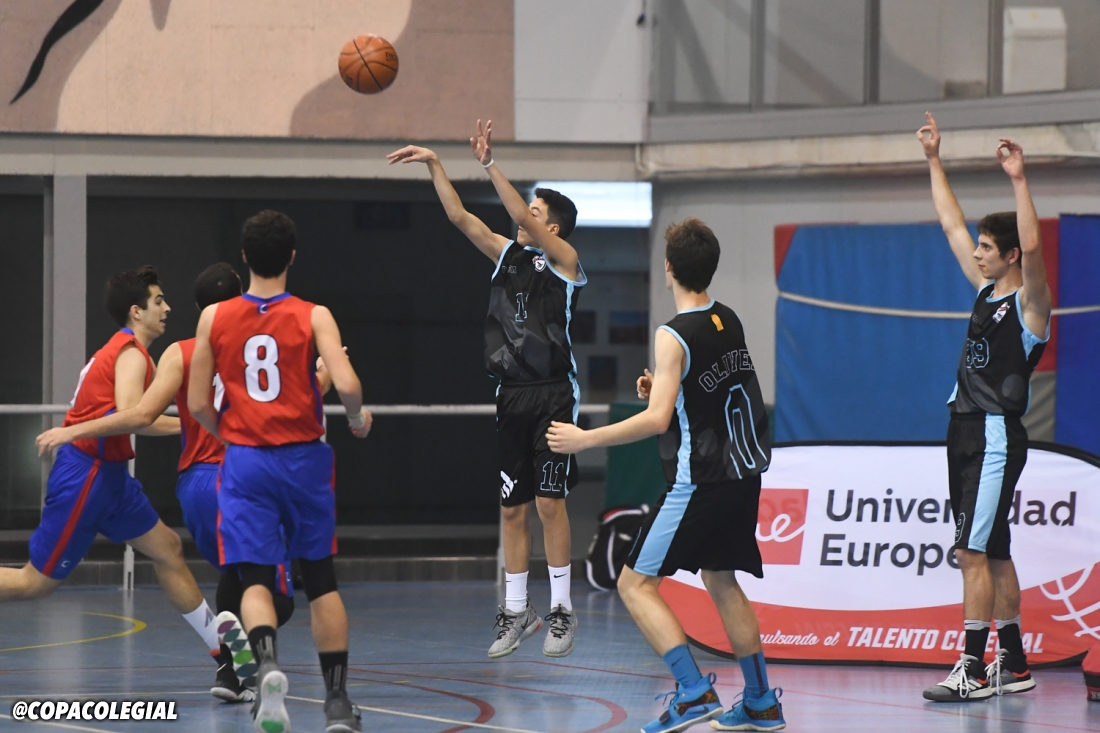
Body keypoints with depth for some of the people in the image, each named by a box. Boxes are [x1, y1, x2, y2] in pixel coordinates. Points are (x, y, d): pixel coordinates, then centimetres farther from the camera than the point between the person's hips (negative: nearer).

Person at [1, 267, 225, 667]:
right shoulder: (131, 353, -14)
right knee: (37, 582, -6)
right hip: (85, 478, -10)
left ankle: (224, 647, 16)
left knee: (168, 549, 12)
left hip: (108, 475, 10)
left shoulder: (120, 349, 15)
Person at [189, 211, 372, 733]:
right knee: (320, 579, 13)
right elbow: (346, 385, -18)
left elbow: (198, 404, 2)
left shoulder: (214, 317, 0)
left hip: (244, 460, 0)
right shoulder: (313, 316, -5)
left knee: (255, 578, -1)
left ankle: (267, 665, -32)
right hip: (302, 459, 0)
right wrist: (358, 419, 4)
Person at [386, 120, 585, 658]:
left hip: (553, 395, -6)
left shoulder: (564, 260, -3)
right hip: (512, 394, 6)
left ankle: (562, 610, -1)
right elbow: (460, 217, 12)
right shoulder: (507, 254, 14)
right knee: (512, 507, 7)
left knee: (549, 502, -8)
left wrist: (490, 165, -22)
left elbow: (523, 218, -17)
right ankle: (517, 611, 13)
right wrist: (433, 165, 4)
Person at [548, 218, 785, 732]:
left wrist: (586, 439, -20)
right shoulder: (729, 321, 8)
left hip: (700, 483, -8)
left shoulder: (674, 337, -17)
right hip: (742, 474, 8)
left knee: (636, 584, -3)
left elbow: (657, 420, -25)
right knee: (720, 580, 23)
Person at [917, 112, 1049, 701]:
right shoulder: (987, 289, 13)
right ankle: (1013, 664, 17)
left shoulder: (1029, 301, -9)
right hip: (966, 431, 9)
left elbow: (1032, 246, -29)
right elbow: (951, 226, 21)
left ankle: (973, 669, -15)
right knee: (991, 553, 11)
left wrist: (1019, 181, -32)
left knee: (974, 552, -13)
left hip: (997, 435, -9)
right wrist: (934, 161, 21)